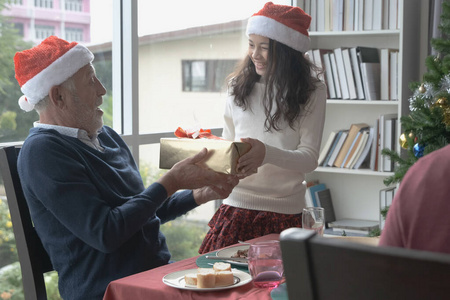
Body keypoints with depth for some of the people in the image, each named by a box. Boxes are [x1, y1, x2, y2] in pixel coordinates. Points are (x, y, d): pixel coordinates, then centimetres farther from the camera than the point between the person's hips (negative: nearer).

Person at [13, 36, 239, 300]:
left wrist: (200, 194, 9)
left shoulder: (106, 136, 15)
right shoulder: (42, 151, -12)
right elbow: (105, 233, -19)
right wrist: (172, 182, -13)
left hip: (158, 271, 8)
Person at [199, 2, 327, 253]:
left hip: (284, 213, -3)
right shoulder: (239, 86, 11)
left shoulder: (312, 92, 0)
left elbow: (310, 157, -7)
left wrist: (267, 154, -24)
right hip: (236, 206, 3)